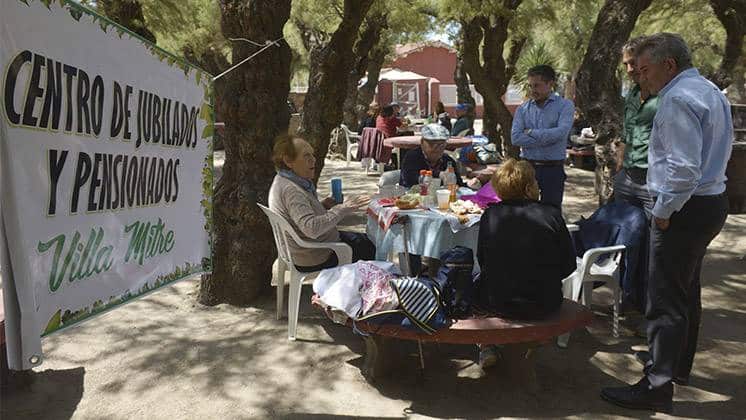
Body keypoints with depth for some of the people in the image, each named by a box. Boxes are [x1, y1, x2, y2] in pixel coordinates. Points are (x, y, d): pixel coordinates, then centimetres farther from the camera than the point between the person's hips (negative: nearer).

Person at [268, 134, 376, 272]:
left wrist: (322, 205, 2)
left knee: (366, 239, 21)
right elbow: (311, 228, -40)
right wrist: (342, 208, -36)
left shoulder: (283, 181, 3)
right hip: (314, 261, -11)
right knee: (371, 247, 2)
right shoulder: (290, 190, -30)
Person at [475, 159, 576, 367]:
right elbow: (569, 264, -2)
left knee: (480, 281, 29)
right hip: (544, 305, 1)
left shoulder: (490, 215, -8)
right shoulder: (552, 215, -9)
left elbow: (482, 261, 2)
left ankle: (486, 346, 24)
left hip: (497, 303, -1)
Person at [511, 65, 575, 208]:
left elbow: (561, 132, -18)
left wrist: (531, 132, -9)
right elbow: (516, 138, -7)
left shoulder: (565, 105, -1)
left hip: (553, 169, -2)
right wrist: (547, 138, -12)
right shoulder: (523, 108, 6)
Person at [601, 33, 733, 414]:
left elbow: (684, 168, -26)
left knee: (665, 303, -5)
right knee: (688, 294, 21)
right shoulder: (711, 92, 14)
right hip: (711, 202, 11)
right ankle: (679, 366, 36)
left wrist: (662, 212, -15)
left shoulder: (677, 99, -19)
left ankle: (657, 387, 2)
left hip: (683, 210, -11)